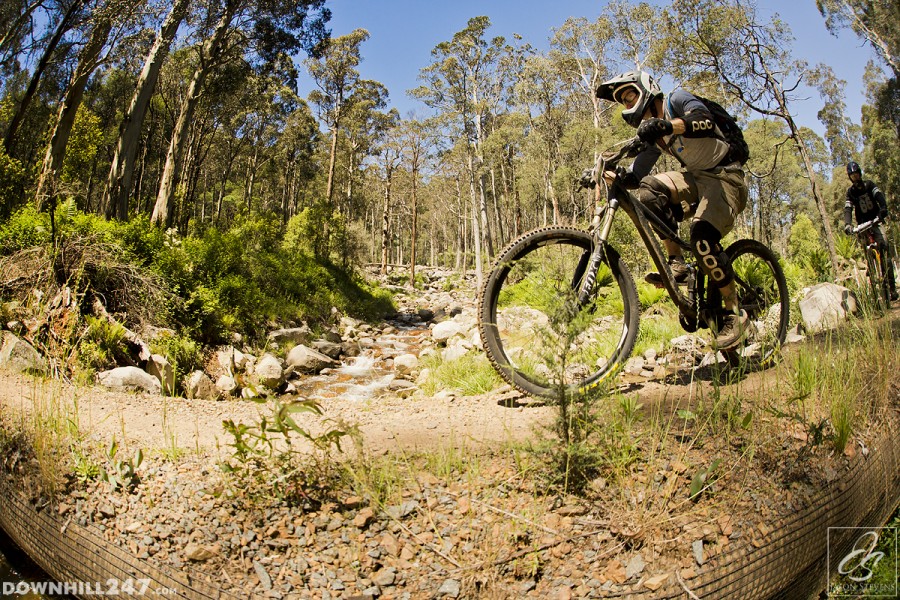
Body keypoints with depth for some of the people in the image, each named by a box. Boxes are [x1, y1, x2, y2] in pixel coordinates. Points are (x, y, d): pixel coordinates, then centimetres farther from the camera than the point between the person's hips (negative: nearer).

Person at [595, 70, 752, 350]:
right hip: (697, 180, 7)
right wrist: (610, 175, -16)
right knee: (649, 188, -18)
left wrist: (668, 125, -49)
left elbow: (705, 122, -31)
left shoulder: (676, 100, -8)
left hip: (726, 177, -7)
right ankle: (676, 264, -16)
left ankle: (736, 314, -15)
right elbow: (635, 176, 3)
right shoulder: (651, 132, 11)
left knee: (702, 235, -29)